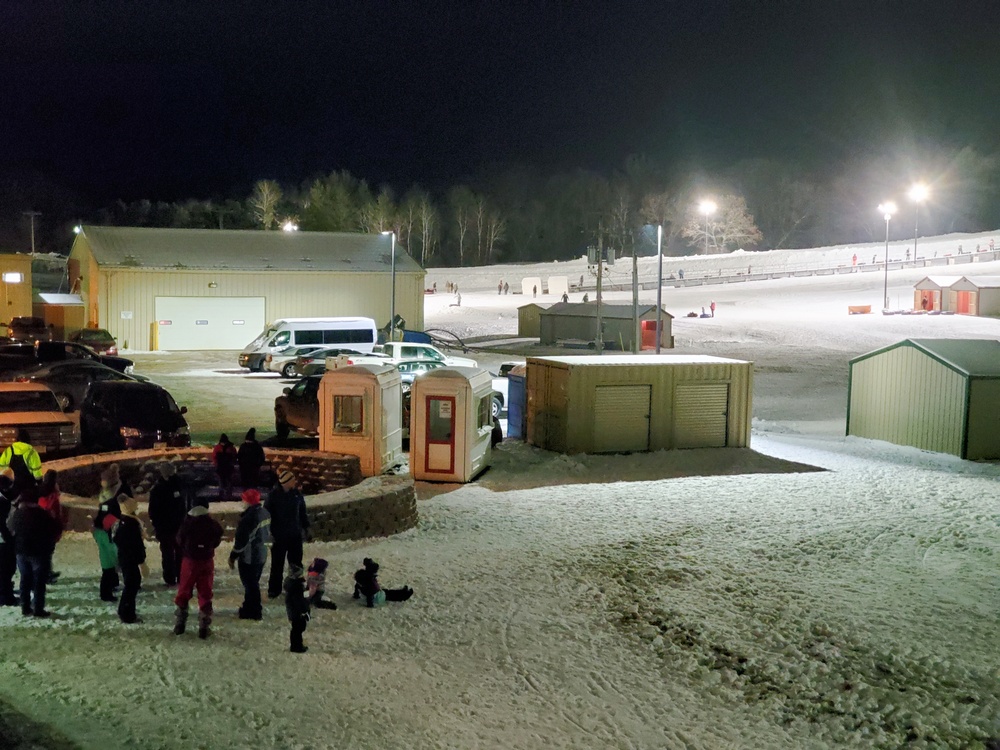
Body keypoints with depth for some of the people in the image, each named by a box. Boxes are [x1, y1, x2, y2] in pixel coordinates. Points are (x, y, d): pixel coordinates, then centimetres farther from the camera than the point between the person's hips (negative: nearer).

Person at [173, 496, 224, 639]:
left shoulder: (187, 523, -12)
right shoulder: (213, 525, -9)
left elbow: (179, 541, 1)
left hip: (189, 561, -1)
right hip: (207, 562, 1)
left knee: (184, 593, 14)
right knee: (205, 595, 8)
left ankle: (179, 625, 18)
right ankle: (204, 628, 7)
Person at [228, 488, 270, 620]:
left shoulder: (249, 517, -25)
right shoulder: (265, 513, 4)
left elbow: (241, 540, -22)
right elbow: (267, 534, 14)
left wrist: (233, 556, -11)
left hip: (249, 557, -9)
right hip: (261, 554, 9)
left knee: (250, 584, 3)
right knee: (253, 582, 20)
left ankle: (254, 612, 12)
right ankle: (249, 608, 33)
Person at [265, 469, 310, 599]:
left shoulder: (297, 493, -2)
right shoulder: (274, 494, -14)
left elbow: (302, 511, 10)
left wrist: (305, 526, 11)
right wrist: (269, 532, -12)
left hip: (295, 535, 4)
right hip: (279, 535, -4)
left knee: (296, 562, 14)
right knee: (277, 564, 6)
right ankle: (274, 589, 17)